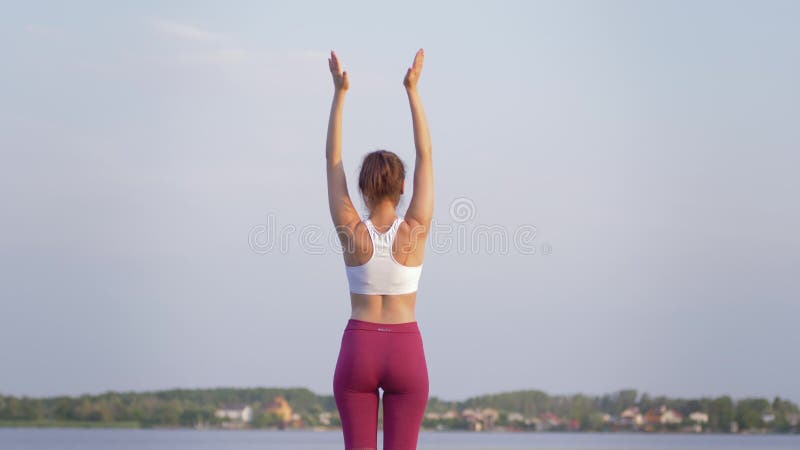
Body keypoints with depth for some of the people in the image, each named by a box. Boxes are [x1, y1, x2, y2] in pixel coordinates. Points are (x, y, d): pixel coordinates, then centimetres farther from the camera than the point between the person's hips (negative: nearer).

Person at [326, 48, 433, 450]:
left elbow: (332, 160, -1)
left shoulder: (351, 232, -7)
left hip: (358, 351, 0)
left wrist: (339, 93, 2)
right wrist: (412, 90, 0)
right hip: (406, 352, 0)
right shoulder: (415, 231, -7)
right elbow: (425, 155, -3)